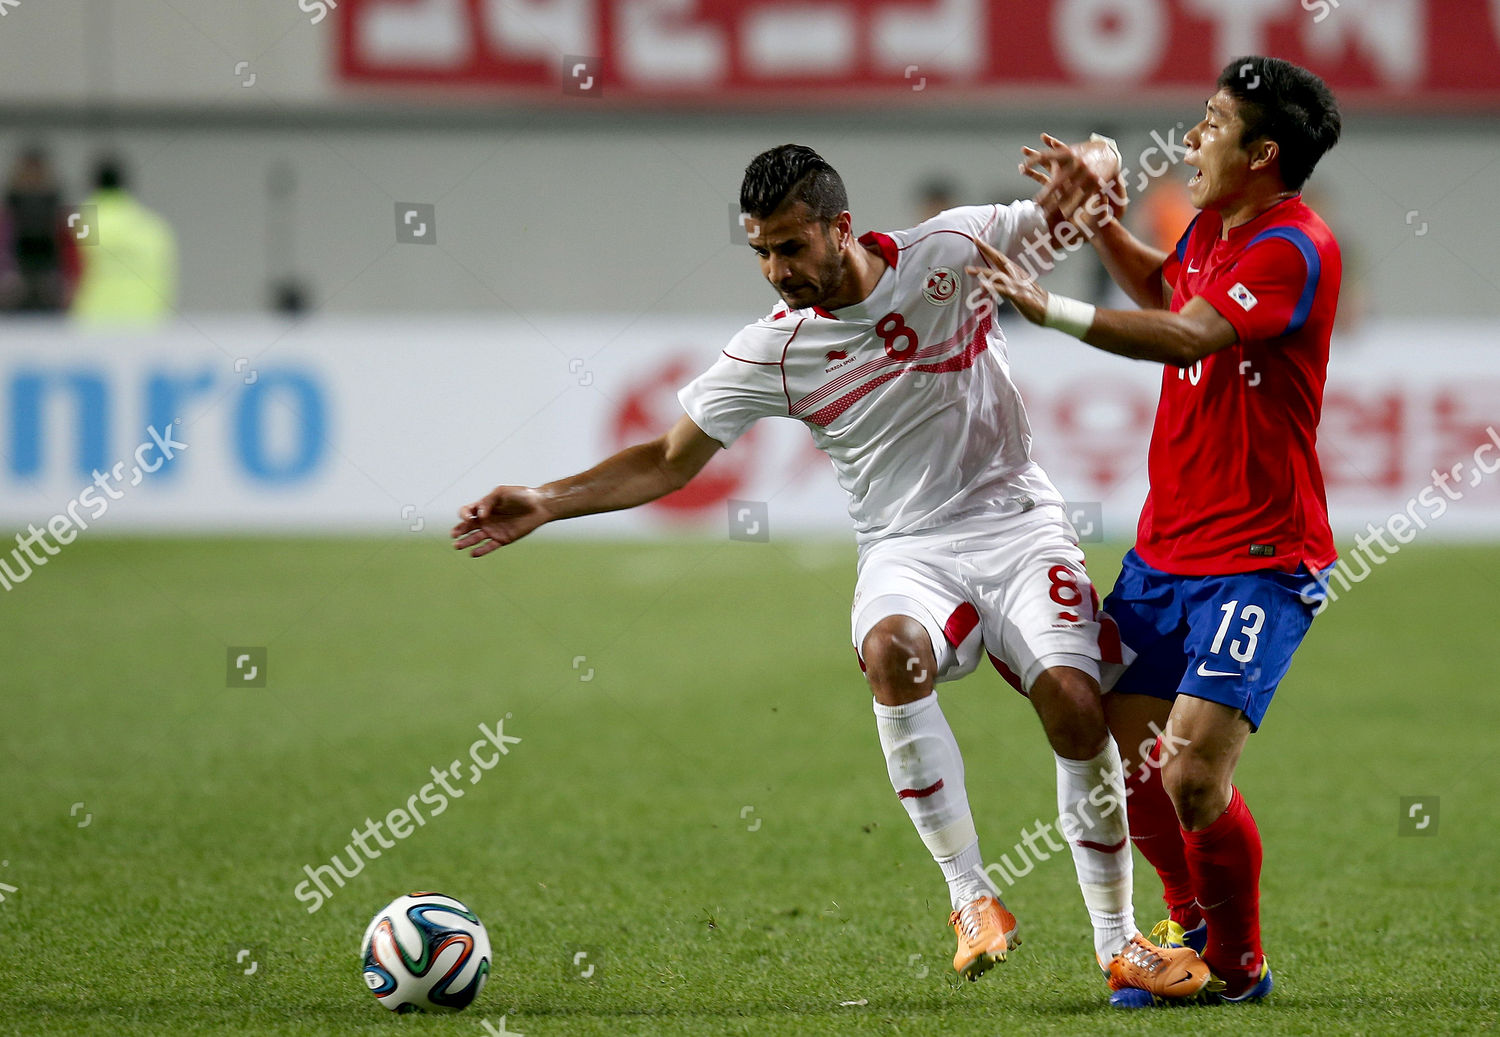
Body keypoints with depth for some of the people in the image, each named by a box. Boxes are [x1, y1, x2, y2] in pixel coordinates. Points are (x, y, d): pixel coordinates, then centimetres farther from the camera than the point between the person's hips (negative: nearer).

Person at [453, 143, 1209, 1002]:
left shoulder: (949, 252, -5)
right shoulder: (770, 354, -3)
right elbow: (670, 462, 3)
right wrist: (545, 504, -7)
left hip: (1017, 526, 0)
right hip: (907, 552, 0)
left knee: (1076, 705, -20)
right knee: (891, 652, -34)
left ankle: (1120, 945, -1)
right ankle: (972, 899, -24)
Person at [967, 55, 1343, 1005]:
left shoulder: (1294, 250, -19)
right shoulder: (1212, 228, 9)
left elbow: (1189, 336, -34)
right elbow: (1163, 291, 33)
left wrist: (1052, 309, -39)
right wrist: (1094, 216, 20)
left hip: (1258, 564, -9)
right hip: (1164, 551, 9)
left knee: (1193, 776, -17)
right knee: (1123, 759, 10)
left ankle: (1238, 970, 5)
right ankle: (1190, 924, 34)